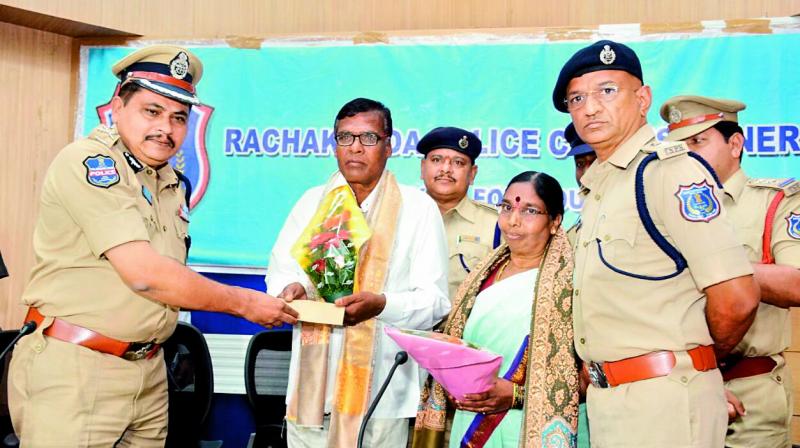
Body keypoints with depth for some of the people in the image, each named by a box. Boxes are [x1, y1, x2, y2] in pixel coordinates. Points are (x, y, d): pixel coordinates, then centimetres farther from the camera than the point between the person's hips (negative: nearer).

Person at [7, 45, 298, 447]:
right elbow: (144, 274, -19)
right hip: (72, 368, -8)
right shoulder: (87, 163, -12)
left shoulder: (172, 183, 13)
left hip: (148, 371, 8)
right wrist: (244, 303, -10)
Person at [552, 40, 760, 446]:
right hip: (605, 398, 8)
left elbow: (737, 300, -17)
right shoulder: (597, 188, 15)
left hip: (663, 399, -8)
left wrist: (691, 363, -1)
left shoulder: (670, 171, -12)